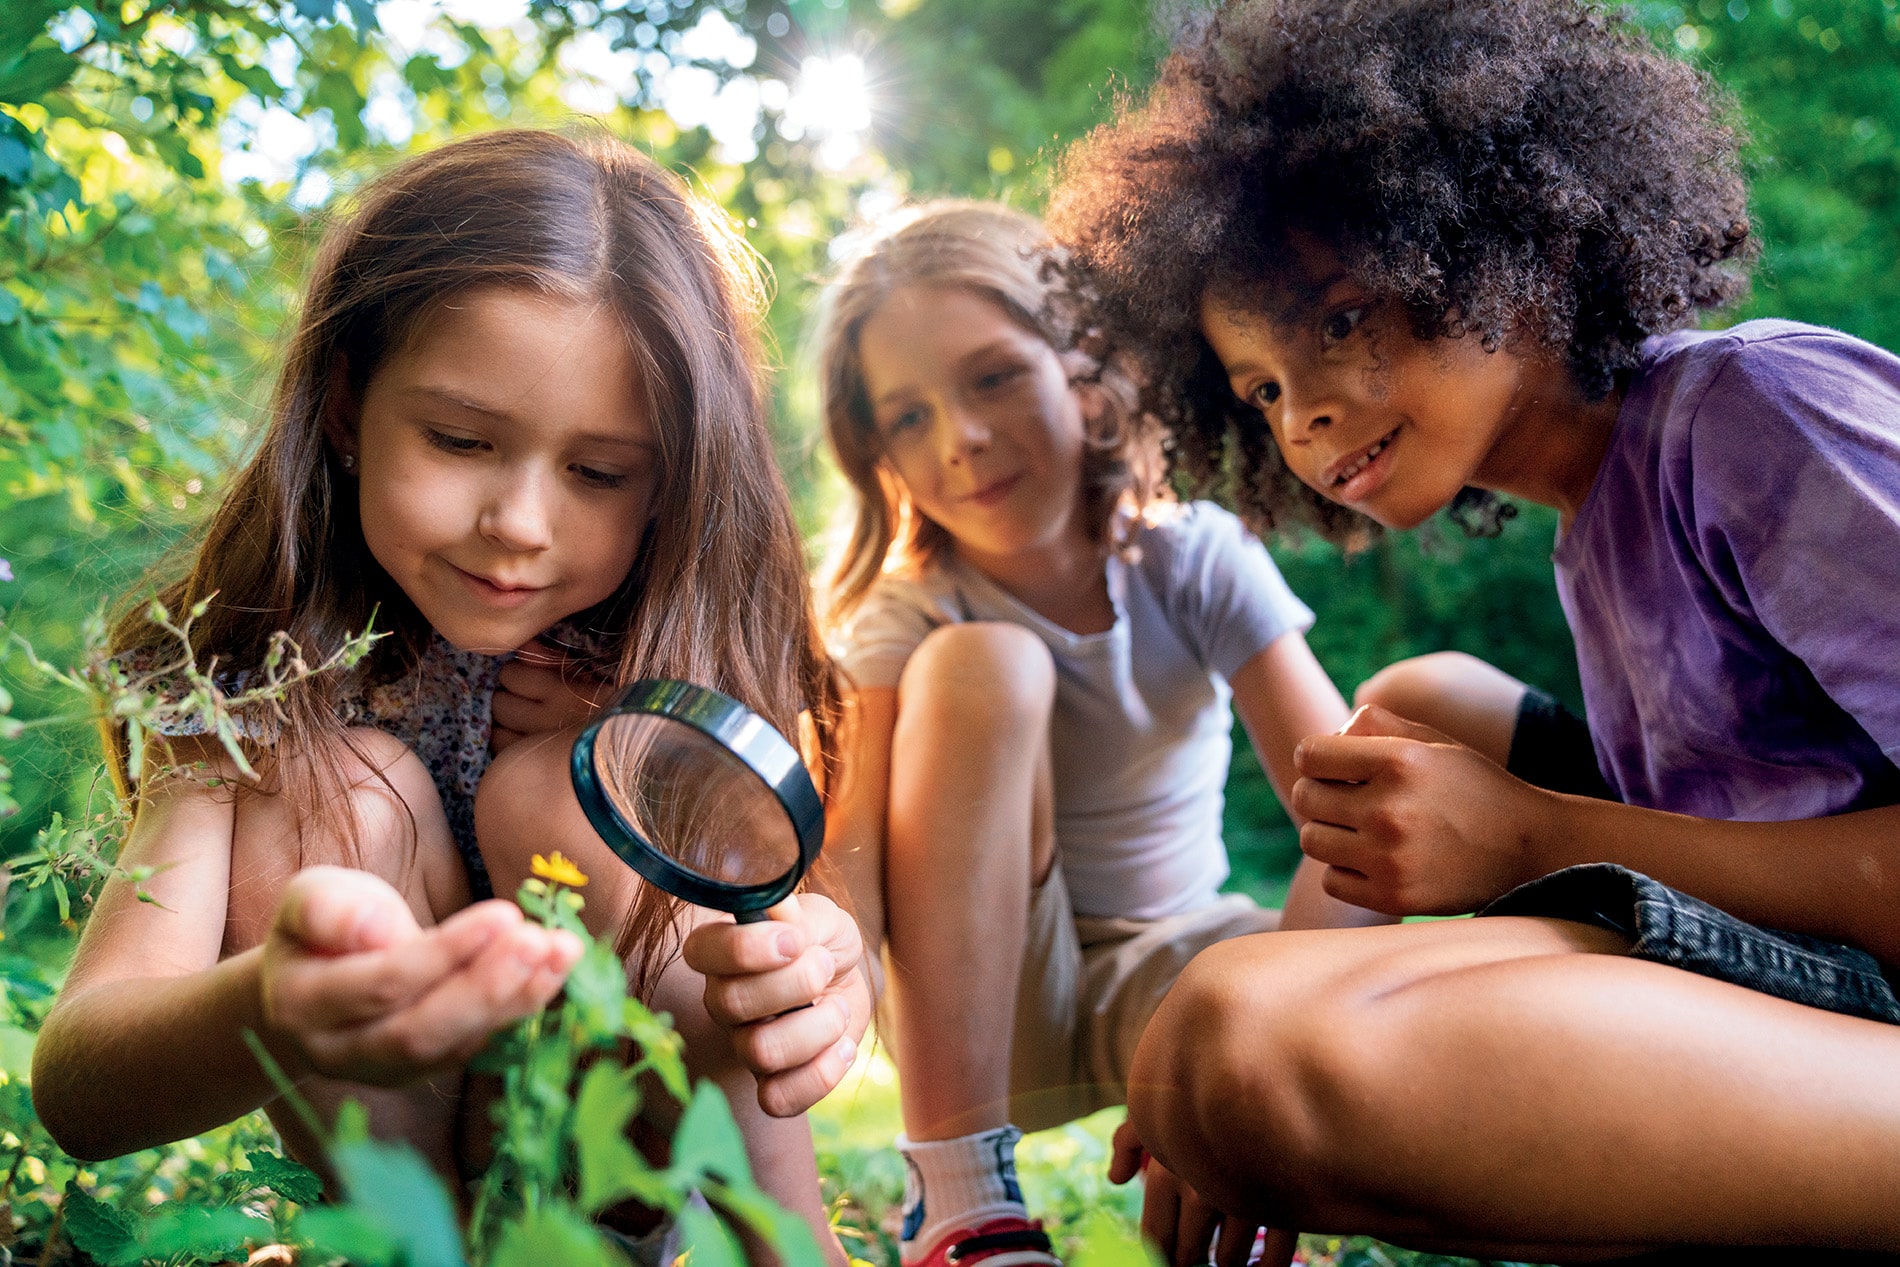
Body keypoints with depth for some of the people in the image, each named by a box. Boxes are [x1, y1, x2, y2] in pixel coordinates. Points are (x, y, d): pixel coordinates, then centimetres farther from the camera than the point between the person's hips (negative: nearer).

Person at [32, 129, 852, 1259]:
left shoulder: (689, 651, -16)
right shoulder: (263, 686, -18)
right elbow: (73, 1087, -31)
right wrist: (275, 1015, -54)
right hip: (382, 1151, 0)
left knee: (549, 790, -25)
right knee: (340, 785, -23)